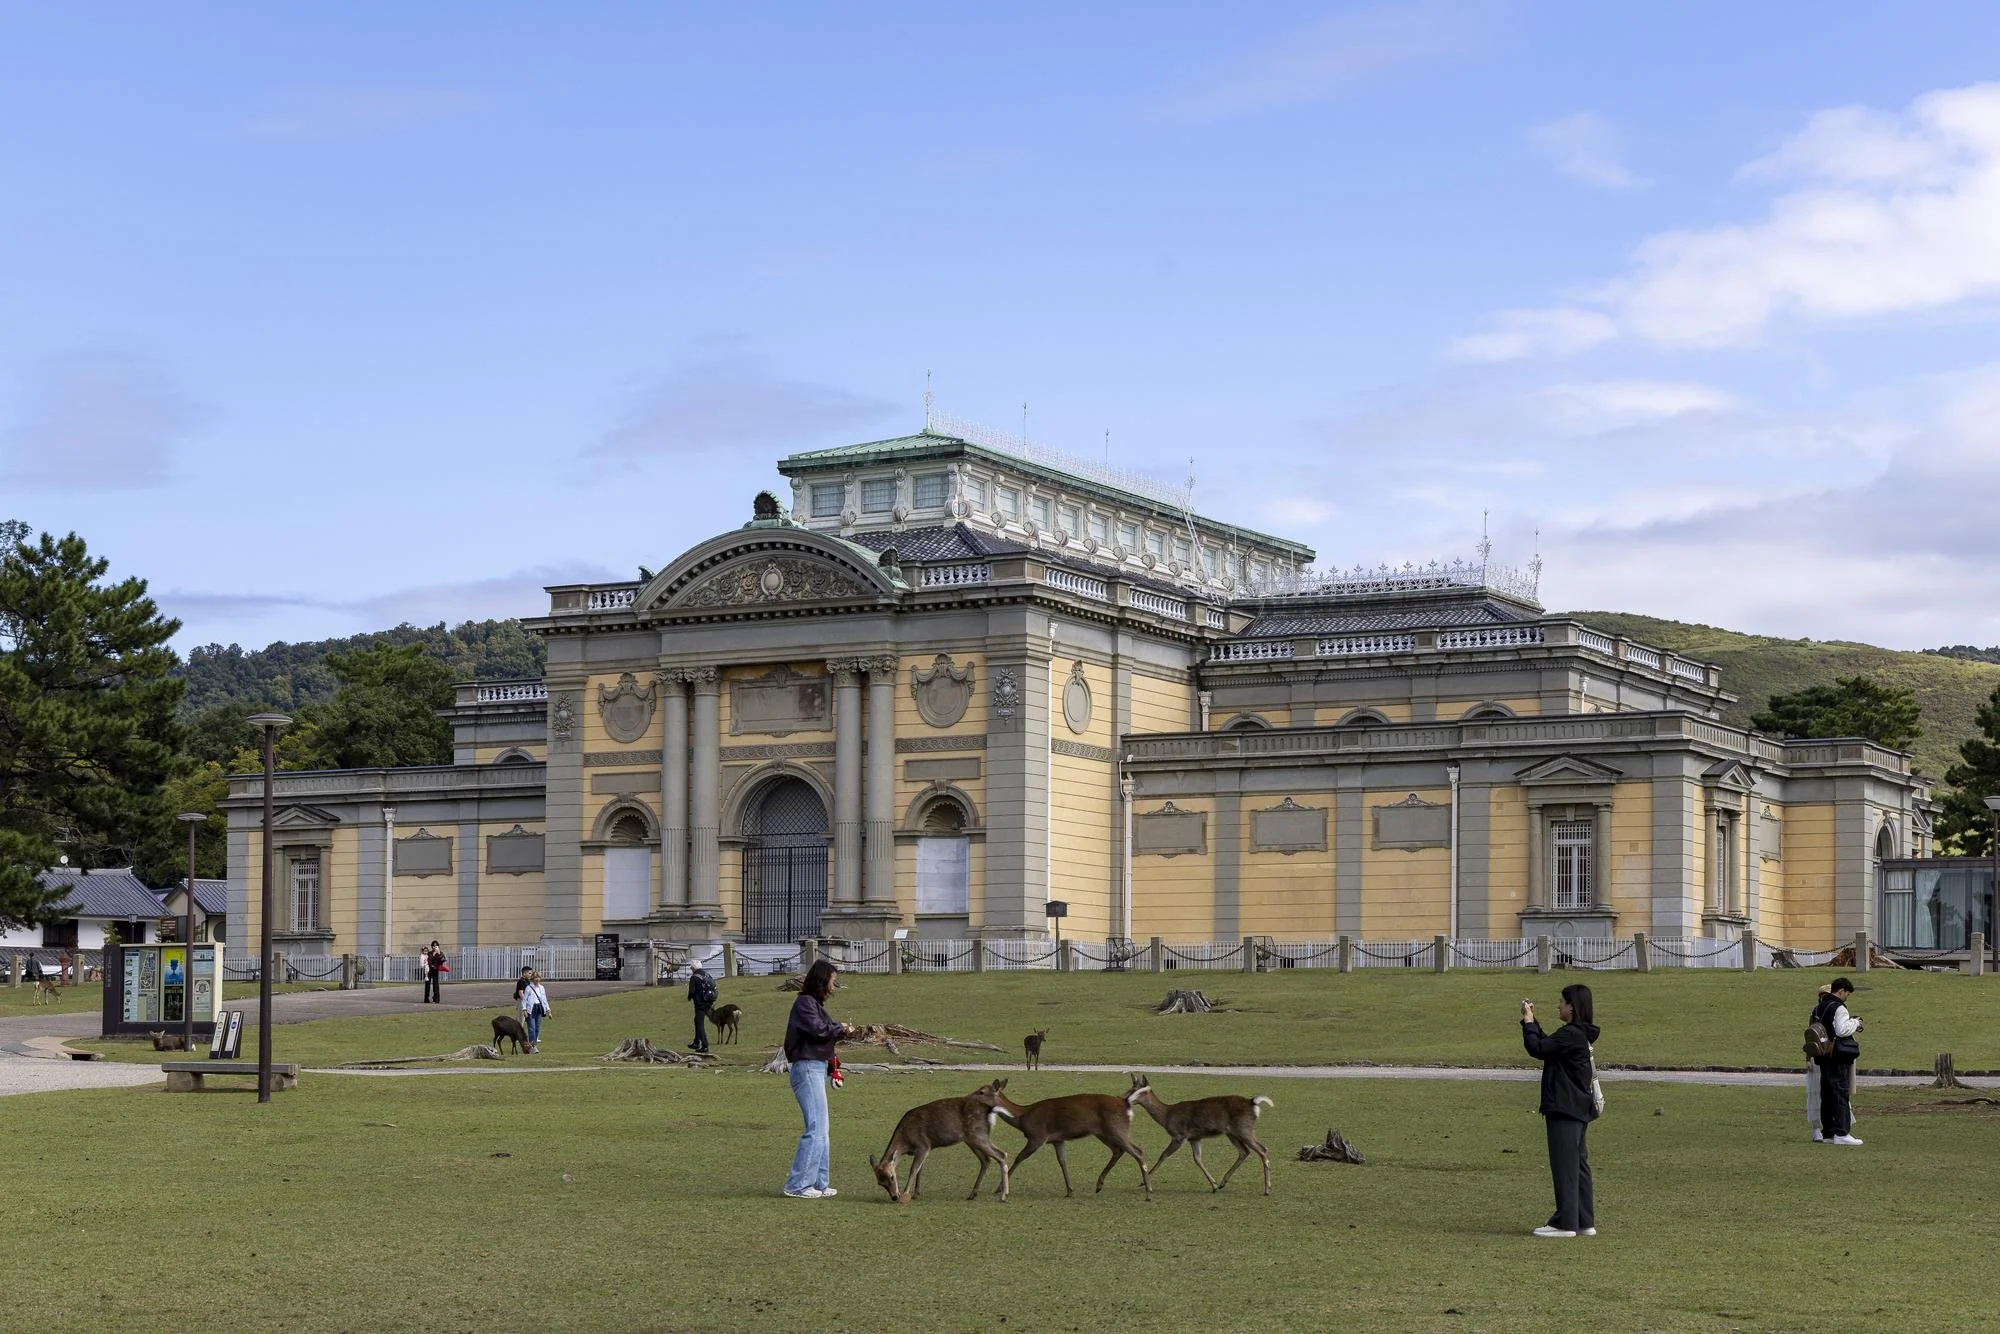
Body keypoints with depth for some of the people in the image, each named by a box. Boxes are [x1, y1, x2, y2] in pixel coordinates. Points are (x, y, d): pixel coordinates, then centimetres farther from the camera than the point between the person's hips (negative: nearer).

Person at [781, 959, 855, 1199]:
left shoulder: (814, 1003, 20)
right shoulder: (805, 1003, -10)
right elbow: (817, 1030, -21)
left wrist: (840, 1031, 1)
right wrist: (840, 1029, -6)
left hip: (816, 1069, 11)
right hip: (808, 1069, -11)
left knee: (821, 1130, 13)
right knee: (816, 1128, -12)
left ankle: (818, 1183, 17)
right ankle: (797, 1185, -10)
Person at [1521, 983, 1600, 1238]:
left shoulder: (1570, 1034, -17)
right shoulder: (1580, 1034, 14)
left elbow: (1538, 1049, -18)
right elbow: (1547, 1044, 23)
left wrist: (1528, 1022, -7)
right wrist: (1531, 1021, 19)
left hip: (1565, 1109, -10)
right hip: (1578, 1109, 10)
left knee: (1565, 1165, -6)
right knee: (1579, 1164, 12)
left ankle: (1565, 1222, -4)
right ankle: (1585, 1221, 15)